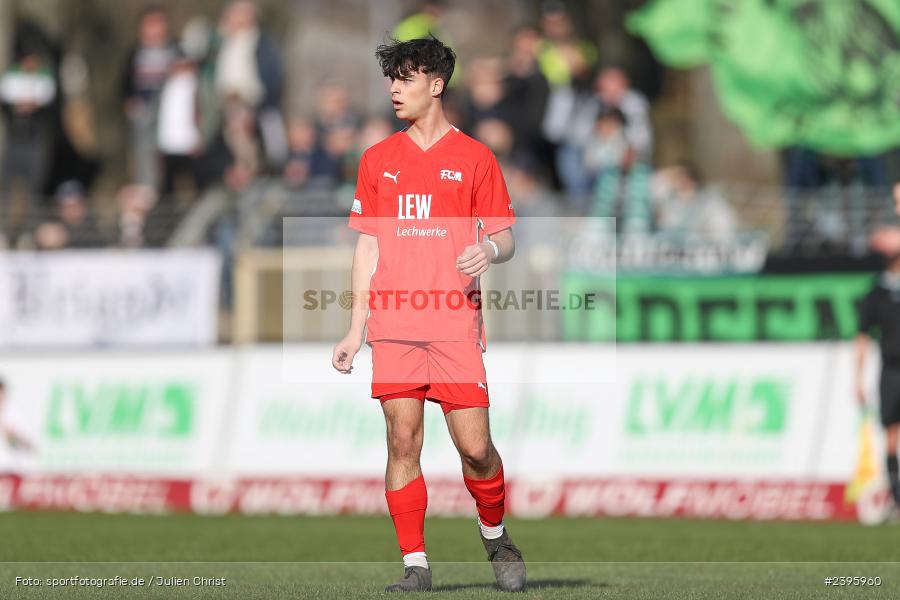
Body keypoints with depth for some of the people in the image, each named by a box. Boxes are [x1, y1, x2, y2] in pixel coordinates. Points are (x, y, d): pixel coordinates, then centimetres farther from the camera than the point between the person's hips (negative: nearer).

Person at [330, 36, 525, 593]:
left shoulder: (475, 158, 4)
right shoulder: (378, 160, 13)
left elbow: (506, 238, 5)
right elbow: (369, 244, 16)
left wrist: (491, 250, -19)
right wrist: (356, 328, 11)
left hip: (456, 325, -3)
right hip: (394, 325, 3)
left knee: (475, 447, -6)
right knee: (403, 442, -4)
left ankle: (497, 538, 19)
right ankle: (415, 565, 1)